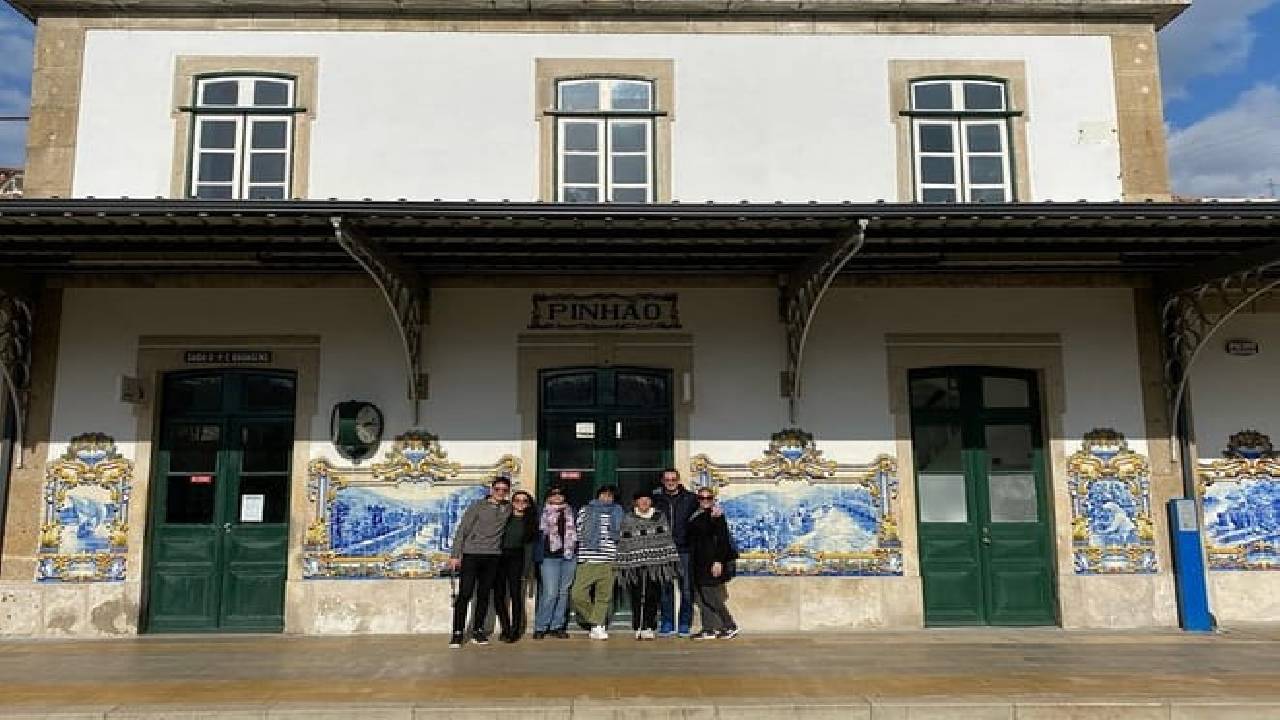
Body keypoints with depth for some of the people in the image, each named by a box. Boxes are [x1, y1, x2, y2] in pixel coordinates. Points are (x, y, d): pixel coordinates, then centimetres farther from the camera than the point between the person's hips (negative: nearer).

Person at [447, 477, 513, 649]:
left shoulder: (508, 508, 7)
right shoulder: (478, 506, -2)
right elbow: (462, 530, -2)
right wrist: (455, 555, -6)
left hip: (493, 557, 3)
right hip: (471, 554, -3)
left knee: (484, 595, 8)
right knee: (465, 594, -4)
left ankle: (477, 631, 18)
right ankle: (457, 633, 2)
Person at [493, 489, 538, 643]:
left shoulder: (530, 522, 8)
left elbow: (529, 545, 5)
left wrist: (527, 567, -2)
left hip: (516, 558, -1)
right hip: (499, 557, 1)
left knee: (515, 594, -7)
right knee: (498, 594, 0)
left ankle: (515, 630, 2)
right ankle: (505, 628, 13)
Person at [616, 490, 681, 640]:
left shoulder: (660, 517, 11)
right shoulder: (628, 519, 7)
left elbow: (667, 540, 9)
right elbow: (623, 543, 5)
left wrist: (670, 562, 2)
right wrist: (622, 564, 0)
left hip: (655, 565, 1)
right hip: (635, 564, -1)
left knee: (652, 597, 0)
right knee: (637, 598, -1)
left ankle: (649, 628, 7)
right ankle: (638, 628, 6)